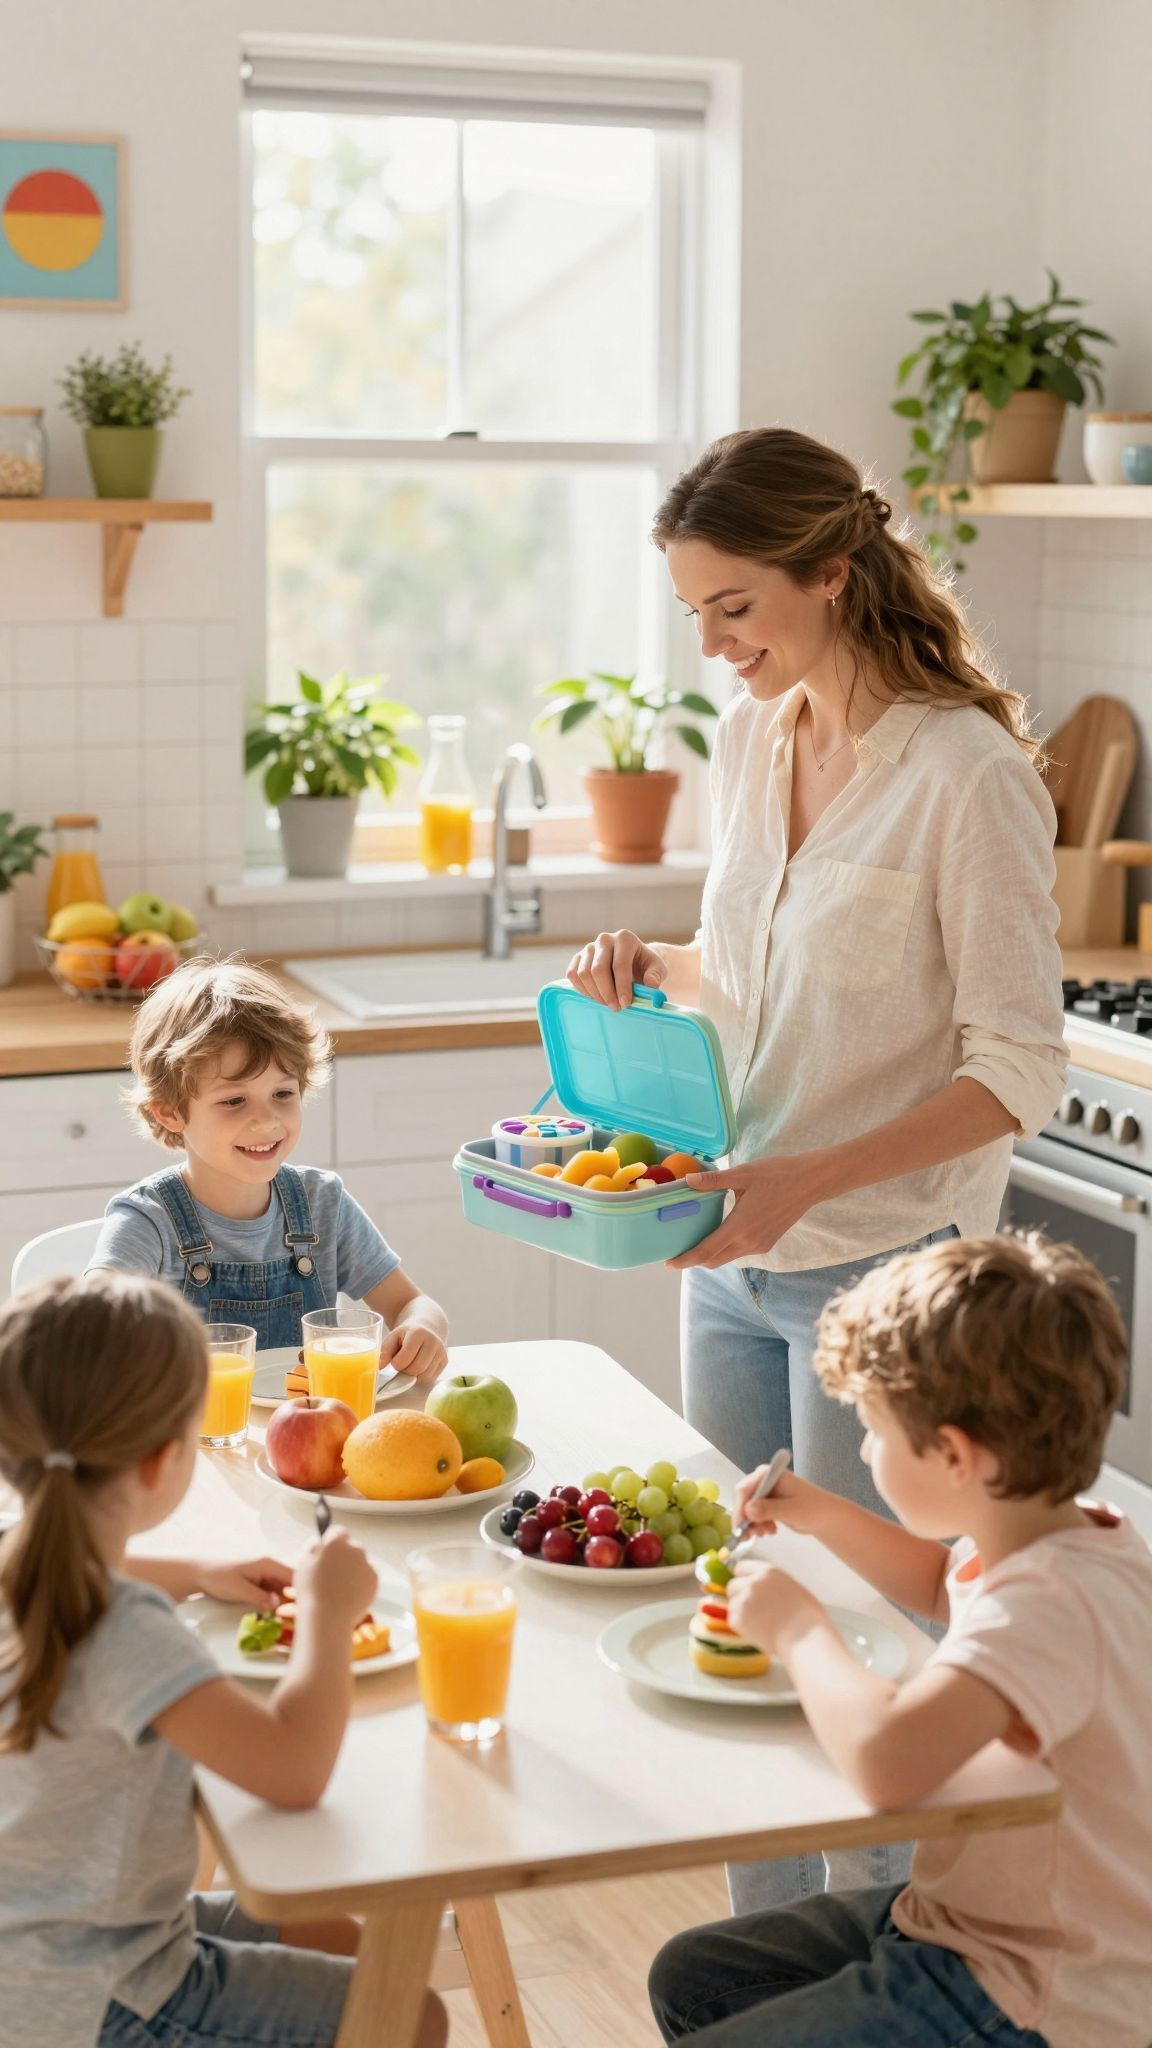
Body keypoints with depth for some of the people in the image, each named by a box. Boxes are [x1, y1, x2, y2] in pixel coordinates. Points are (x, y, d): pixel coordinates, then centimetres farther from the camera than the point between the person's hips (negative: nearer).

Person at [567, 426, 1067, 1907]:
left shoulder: (965, 771, -16)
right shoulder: (748, 735, 6)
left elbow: (1019, 1069, -17)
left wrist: (809, 1180, -26)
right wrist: (652, 966, -1)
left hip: (879, 1270, -7)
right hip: (731, 1254, 7)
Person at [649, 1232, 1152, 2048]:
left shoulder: (1055, 1605, -33)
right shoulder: (1077, 1538, -1)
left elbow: (888, 1757, -49)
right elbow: (944, 1584, 25)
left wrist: (799, 1628, -28)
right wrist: (826, 1516, 8)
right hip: (977, 1917, 10)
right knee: (690, 1979, 17)